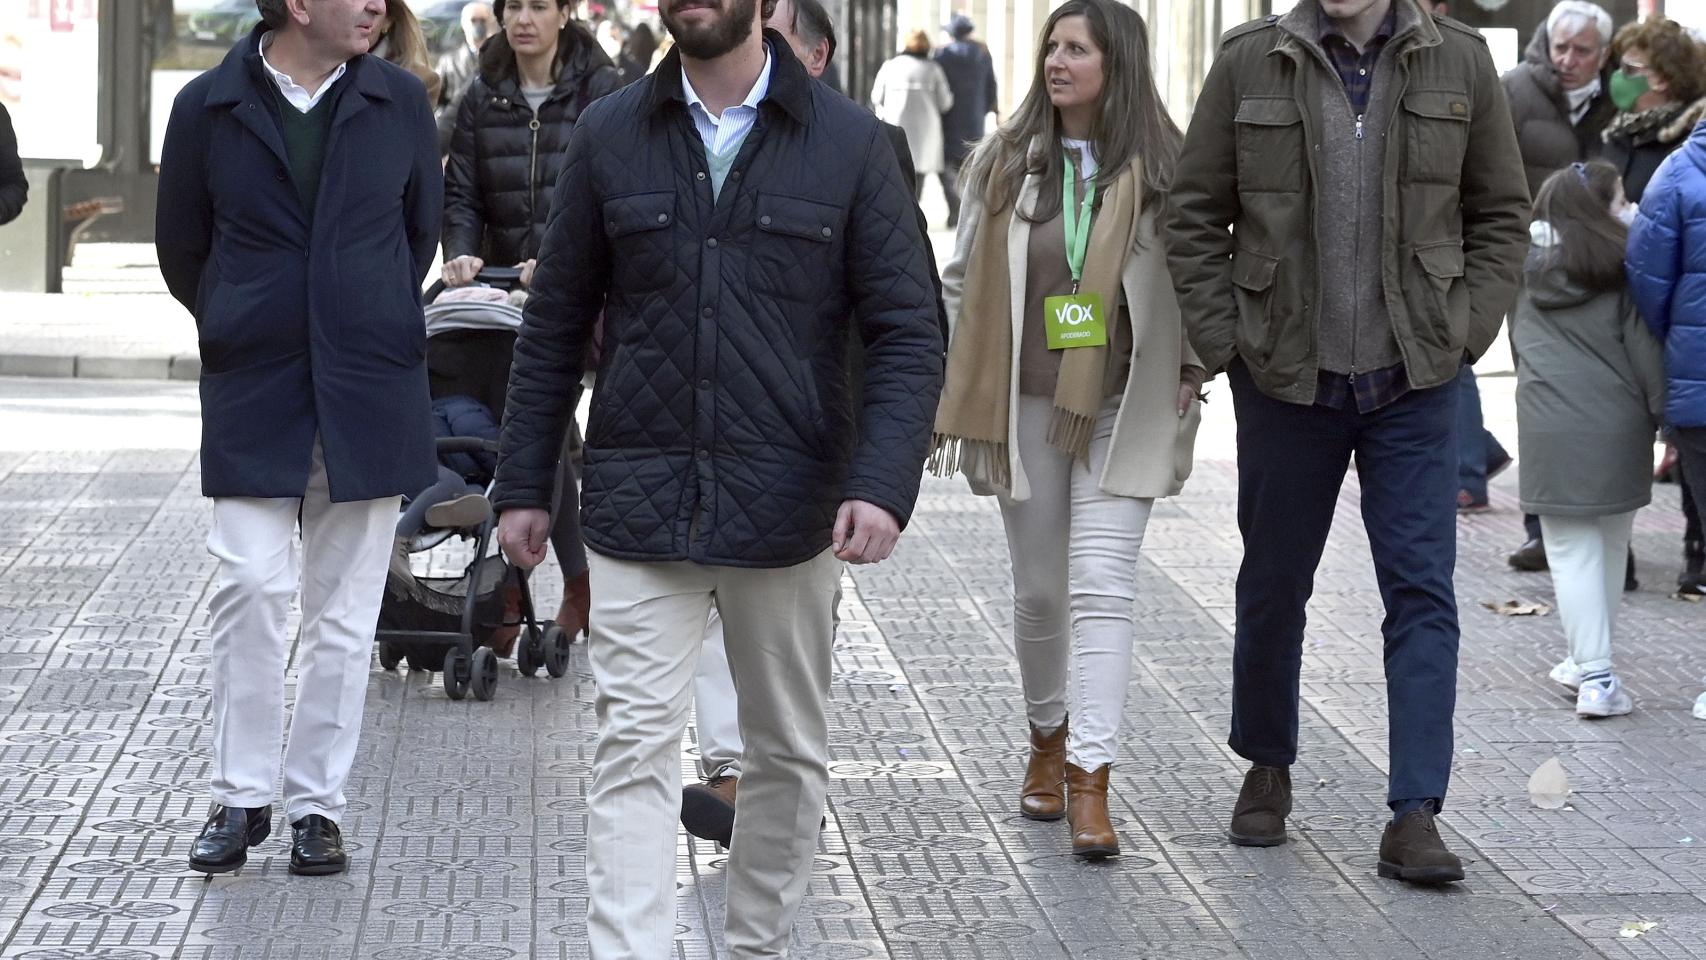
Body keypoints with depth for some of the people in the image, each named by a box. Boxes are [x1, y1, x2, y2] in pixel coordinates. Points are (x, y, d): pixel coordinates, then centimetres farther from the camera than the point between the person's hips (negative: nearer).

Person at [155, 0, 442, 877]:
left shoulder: (400, 101, 3)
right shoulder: (207, 107, -2)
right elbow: (181, 248, 9)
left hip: (368, 392, 2)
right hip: (252, 396, -1)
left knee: (343, 610, 5)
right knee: (249, 588, -8)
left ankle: (316, 805, 14)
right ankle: (240, 797, 6)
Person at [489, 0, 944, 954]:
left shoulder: (850, 142, -2)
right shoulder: (611, 134, 3)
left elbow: (909, 333, -3)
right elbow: (556, 323, 9)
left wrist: (883, 484, -16)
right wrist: (524, 484, 6)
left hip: (787, 507, 0)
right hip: (639, 505, 0)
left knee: (790, 753, 12)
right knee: (635, 751, -6)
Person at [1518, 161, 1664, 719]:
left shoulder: (1527, 268, 9)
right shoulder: (1620, 265, -2)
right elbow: (1643, 344, -3)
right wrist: (1661, 411, 1)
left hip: (1548, 427, 1)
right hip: (1616, 422, -1)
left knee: (1572, 550, 2)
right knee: (1611, 545, 13)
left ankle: (1594, 673, -5)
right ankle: (1590, 664, 20)